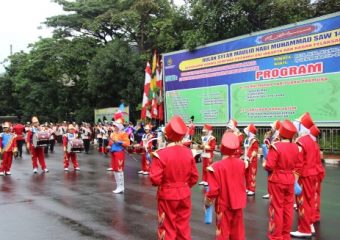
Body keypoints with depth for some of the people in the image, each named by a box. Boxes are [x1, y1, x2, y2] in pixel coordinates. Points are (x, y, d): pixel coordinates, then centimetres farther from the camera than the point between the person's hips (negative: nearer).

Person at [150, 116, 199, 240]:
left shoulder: (161, 154, -20)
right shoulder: (188, 152, -6)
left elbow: (155, 179, -20)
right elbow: (194, 177, 1)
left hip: (167, 196, -4)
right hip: (184, 195, 4)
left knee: (168, 228, 11)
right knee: (183, 226, 17)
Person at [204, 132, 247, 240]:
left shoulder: (216, 167, -21)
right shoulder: (241, 163, -7)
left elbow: (214, 190, -17)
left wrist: (207, 201, -1)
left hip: (223, 205, -4)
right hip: (238, 203, 4)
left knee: (223, 231, 10)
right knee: (237, 230, 18)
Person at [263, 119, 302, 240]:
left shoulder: (276, 147, -19)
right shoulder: (295, 147, -1)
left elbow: (269, 166, -22)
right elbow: (298, 166, 5)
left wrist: (264, 164, -2)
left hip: (276, 180, -5)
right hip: (290, 181, 5)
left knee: (277, 208, 4)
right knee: (288, 207, 13)